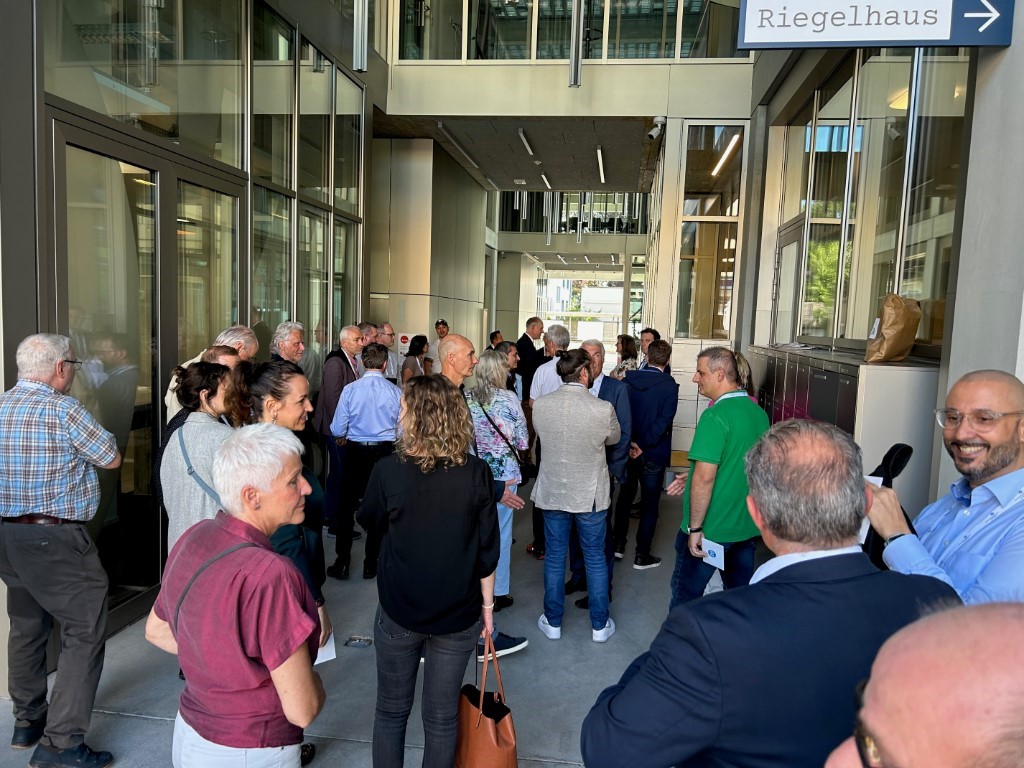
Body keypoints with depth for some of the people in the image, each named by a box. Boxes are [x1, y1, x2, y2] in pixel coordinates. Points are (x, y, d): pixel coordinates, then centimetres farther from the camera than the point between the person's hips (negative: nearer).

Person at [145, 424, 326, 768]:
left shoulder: (194, 537, -7)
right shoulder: (268, 575, -32)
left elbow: (156, 630, 11)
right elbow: (302, 710, -26)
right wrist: (310, 676, -5)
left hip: (189, 732, 7)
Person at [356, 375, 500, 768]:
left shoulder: (389, 470, -16)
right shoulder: (476, 473, -12)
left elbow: (368, 520, 4)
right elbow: (488, 549, -5)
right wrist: (487, 605, 7)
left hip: (399, 611, -1)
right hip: (458, 615, 1)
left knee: (391, 710, 19)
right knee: (442, 716, 16)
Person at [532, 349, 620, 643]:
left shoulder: (540, 405, -11)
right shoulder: (603, 409, -19)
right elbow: (614, 438, 1)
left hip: (552, 492, 2)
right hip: (589, 494, -2)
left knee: (554, 557, 16)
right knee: (596, 558, 14)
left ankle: (553, 622, 29)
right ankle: (600, 625, 27)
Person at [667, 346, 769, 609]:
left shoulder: (715, 416, -20)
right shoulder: (759, 413, 4)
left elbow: (705, 478, -24)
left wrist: (695, 528, -16)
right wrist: (693, 478, 14)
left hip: (710, 529, -7)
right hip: (748, 527, 7)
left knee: (685, 596, 10)